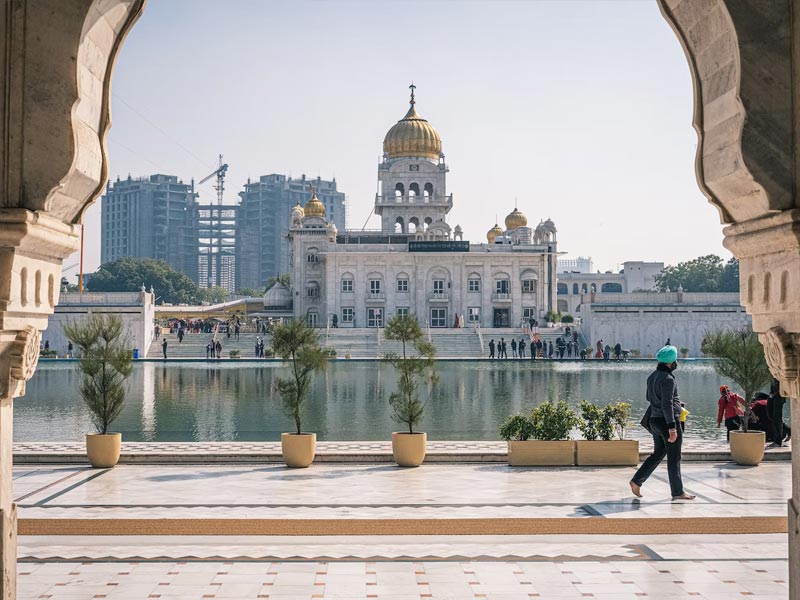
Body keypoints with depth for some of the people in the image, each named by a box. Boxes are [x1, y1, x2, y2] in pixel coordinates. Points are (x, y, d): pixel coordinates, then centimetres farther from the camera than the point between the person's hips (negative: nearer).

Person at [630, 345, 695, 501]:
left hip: (654, 420, 9)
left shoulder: (652, 376, 11)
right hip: (667, 421, -9)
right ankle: (677, 492, 7)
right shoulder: (667, 379, -17)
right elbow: (667, 404, -22)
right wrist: (672, 427, -23)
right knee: (674, 458, 0)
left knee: (658, 454, 17)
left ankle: (637, 481, 11)